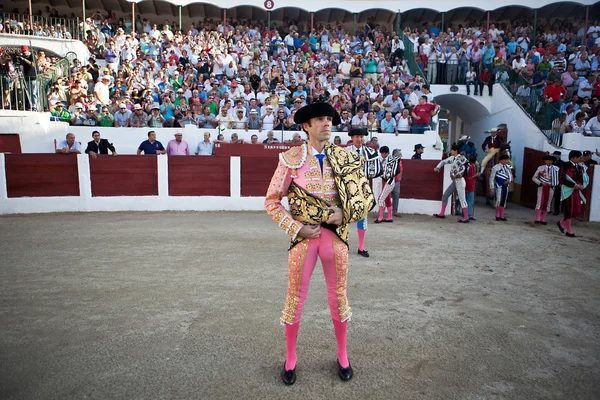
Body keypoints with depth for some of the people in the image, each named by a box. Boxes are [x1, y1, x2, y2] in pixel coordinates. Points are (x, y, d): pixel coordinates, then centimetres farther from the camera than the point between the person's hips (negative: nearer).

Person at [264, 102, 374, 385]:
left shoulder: (345, 159, 1)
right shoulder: (292, 158, -6)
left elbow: (366, 196, 6)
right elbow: (272, 201, -4)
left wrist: (345, 214, -12)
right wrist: (296, 228, -12)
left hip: (336, 235, 2)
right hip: (304, 236, -2)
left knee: (338, 297, 13)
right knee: (295, 298, 9)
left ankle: (342, 356, 35)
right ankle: (290, 359, 29)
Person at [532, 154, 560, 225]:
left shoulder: (556, 169, 1)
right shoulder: (540, 168, 0)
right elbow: (534, 178, 2)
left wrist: (553, 184, -11)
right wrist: (541, 182, -12)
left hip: (550, 188, 1)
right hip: (541, 187, -1)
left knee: (547, 204, 6)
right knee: (540, 203, -7)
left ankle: (543, 219, 13)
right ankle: (537, 219, -8)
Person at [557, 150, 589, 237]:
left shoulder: (580, 167, 9)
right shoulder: (565, 166, -10)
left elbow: (585, 178, 17)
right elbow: (561, 179, -18)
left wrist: (582, 185, -4)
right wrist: (574, 185, -20)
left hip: (576, 191, 7)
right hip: (568, 191, -7)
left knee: (577, 211, 6)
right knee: (569, 211, -1)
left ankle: (561, 223, 25)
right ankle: (569, 231, 10)